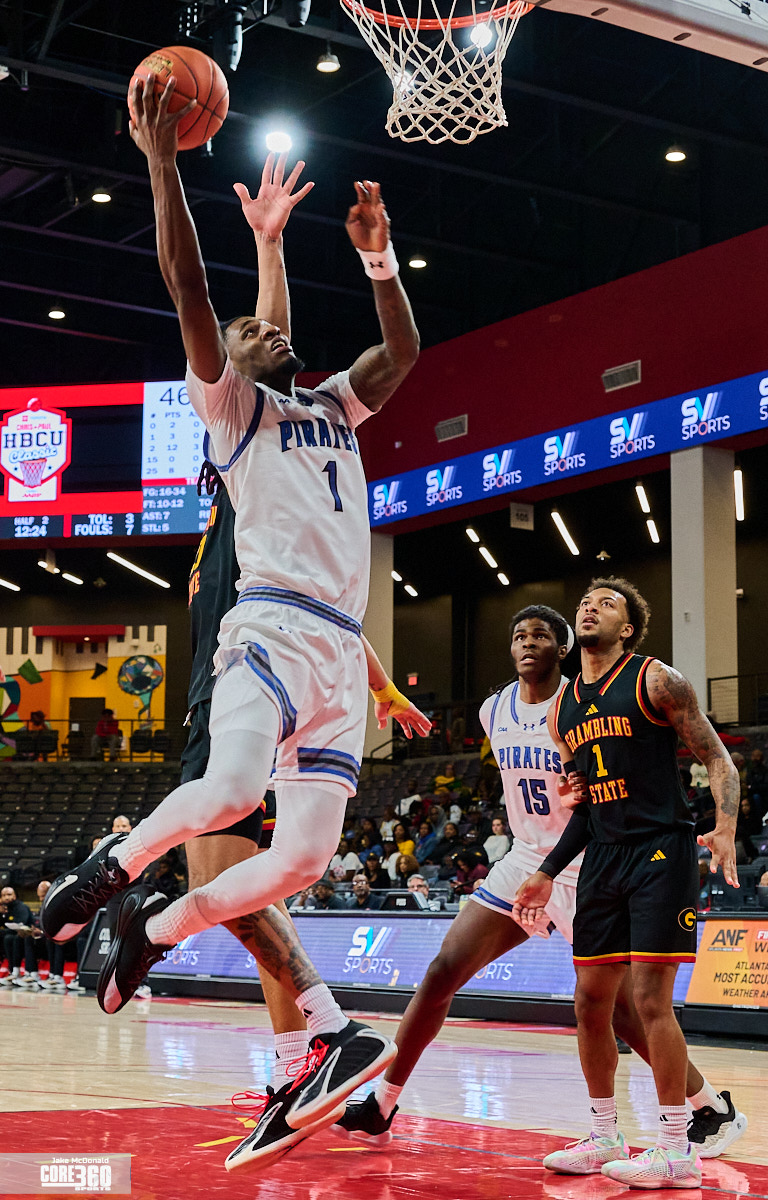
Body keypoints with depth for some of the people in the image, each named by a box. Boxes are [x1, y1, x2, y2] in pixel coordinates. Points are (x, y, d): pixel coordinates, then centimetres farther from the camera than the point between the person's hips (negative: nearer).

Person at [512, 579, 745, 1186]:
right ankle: (604, 1139, 19)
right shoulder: (563, 709, 15)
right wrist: (547, 874, 16)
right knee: (591, 1002, 6)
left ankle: (677, 1151, -2)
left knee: (650, 998, -11)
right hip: (602, 860, 7)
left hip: (662, 851, -7)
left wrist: (726, 828, -23)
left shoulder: (655, 681, -5)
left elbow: (717, 757, -6)